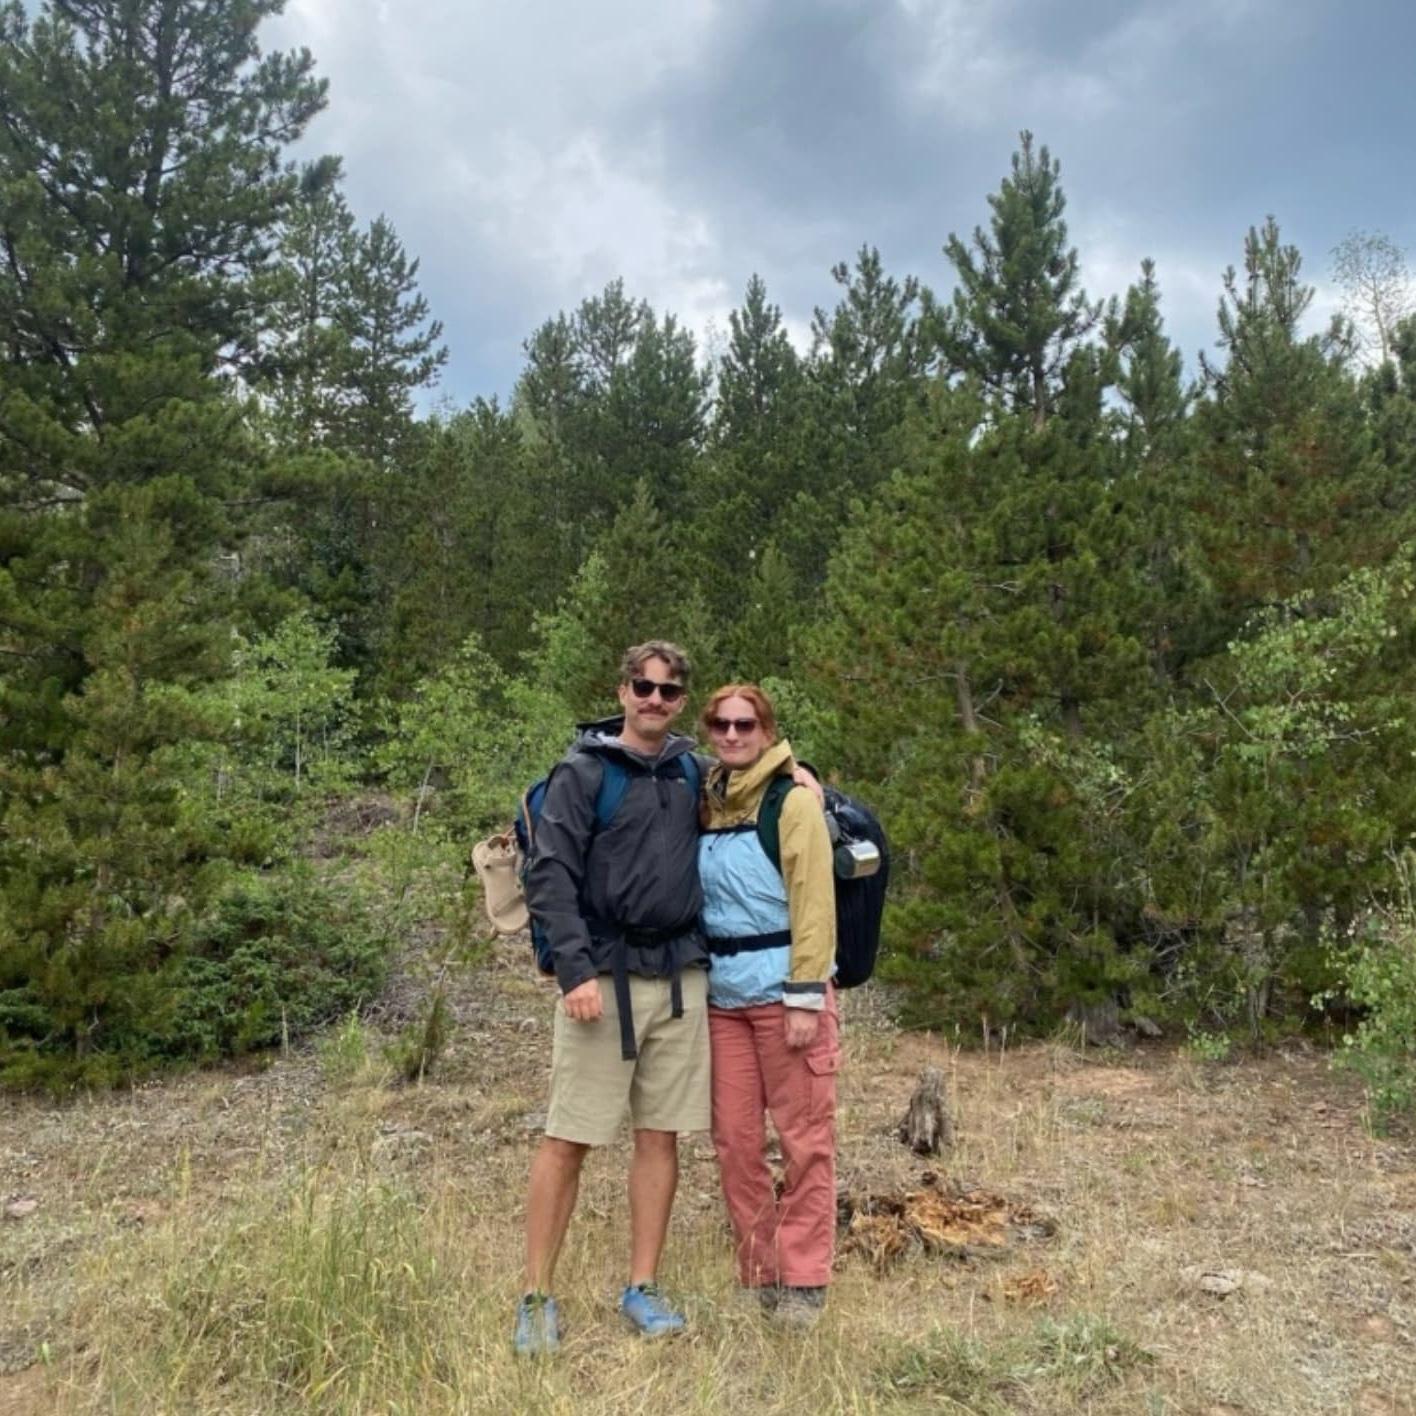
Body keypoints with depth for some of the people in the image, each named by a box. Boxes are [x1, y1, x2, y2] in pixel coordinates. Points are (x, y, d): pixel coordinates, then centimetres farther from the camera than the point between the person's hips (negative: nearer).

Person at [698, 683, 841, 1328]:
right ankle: (758, 1275, 24)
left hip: (782, 990, -6)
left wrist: (805, 998, -16)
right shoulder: (706, 801, 11)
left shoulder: (792, 798, -7)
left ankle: (802, 1281, 15)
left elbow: (813, 902, -12)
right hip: (723, 993, 6)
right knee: (734, 1140, 10)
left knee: (804, 1140, 2)